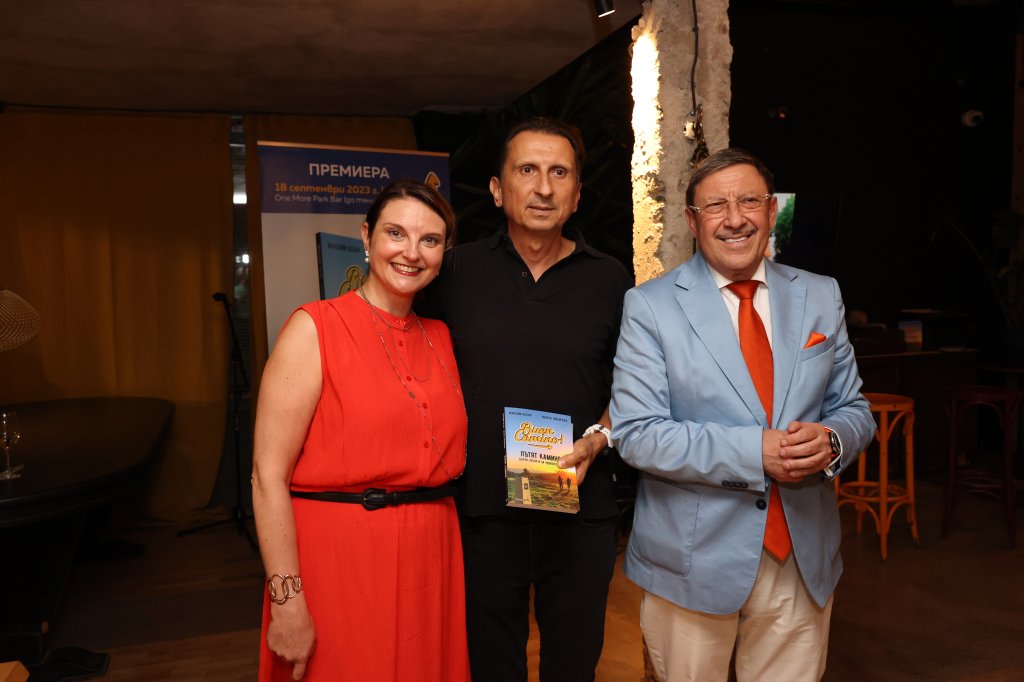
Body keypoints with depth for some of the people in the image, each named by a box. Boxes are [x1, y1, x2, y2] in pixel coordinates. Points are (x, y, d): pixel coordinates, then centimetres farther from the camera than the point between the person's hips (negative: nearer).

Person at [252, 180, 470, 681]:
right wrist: (287, 602, -16)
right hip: (339, 561, -5)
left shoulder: (440, 338, 8)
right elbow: (268, 476, -13)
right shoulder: (314, 328, -9)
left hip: (431, 561, 5)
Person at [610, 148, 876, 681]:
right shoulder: (650, 306, -8)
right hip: (694, 559, -3)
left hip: (803, 558, 4)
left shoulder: (821, 297, 4)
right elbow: (635, 434, -14)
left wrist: (830, 439, -16)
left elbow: (854, 410, 8)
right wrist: (754, 453, -22)